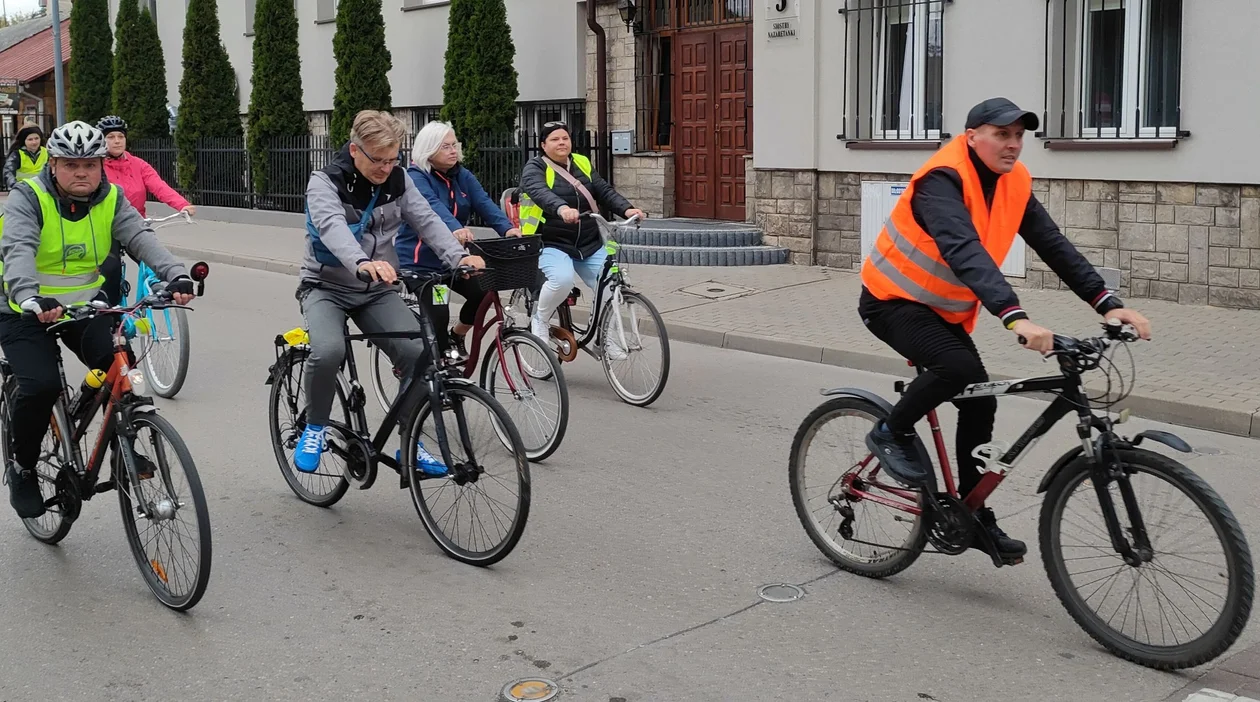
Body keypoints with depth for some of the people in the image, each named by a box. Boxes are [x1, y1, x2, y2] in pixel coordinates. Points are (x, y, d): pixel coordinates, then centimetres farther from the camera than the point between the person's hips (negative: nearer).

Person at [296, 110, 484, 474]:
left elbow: (426, 220, -12)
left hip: (377, 291, 4)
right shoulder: (325, 182, -15)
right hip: (327, 287, -4)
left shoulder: (398, 180, -1)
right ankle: (314, 428, -5)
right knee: (328, 351, -32)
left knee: (419, 353, -18)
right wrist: (362, 263, -56)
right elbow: (332, 226, -35)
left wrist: (459, 256, -32)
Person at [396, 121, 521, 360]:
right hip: (420, 261, -6)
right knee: (437, 316, -16)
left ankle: (457, 337, 16)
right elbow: (433, 206, -34)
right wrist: (454, 229, -54)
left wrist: (506, 228, -31)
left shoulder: (463, 176, 4)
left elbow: (485, 203, -12)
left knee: (483, 292, -11)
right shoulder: (416, 178, -14)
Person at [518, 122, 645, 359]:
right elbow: (541, 193, -27)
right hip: (552, 244, -5)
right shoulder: (535, 168, -6)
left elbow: (604, 191, 3)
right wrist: (562, 208, -48)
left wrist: (626, 209, -17)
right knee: (562, 279, -33)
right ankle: (539, 320, -3)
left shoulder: (582, 163, 11)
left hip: (590, 245, 5)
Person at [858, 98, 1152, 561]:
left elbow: (1054, 246, -6)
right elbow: (965, 253, -42)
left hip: (946, 310, 8)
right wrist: (1015, 318, -54)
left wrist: (1108, 304, -17)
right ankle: (890, 433, -5)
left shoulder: (1014, 182, -4)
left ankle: (974, 513, 15)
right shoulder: (943, 180, -28)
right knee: (958, 367, -30)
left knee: (980, 401, 1)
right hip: (893, 302, -7)